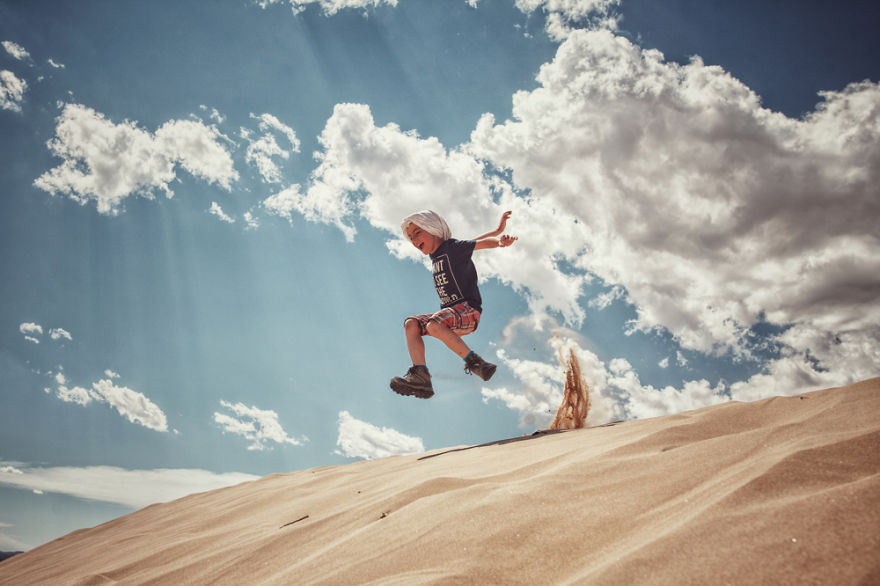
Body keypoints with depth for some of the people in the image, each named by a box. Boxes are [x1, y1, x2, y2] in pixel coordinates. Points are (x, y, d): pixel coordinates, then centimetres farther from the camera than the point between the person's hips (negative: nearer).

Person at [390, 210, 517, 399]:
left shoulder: (453, 247, -3)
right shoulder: (435, 254, 19)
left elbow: (479, 243, -12)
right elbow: (470, 242, 26)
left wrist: (501, 241, -34)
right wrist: (497, 230, 26)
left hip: (468, 310, -8)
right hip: (450, 312, 9)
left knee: (434, 325, -33)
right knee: (411, 324, -8)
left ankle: (475, 363, -25)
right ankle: (420, 375, -22)